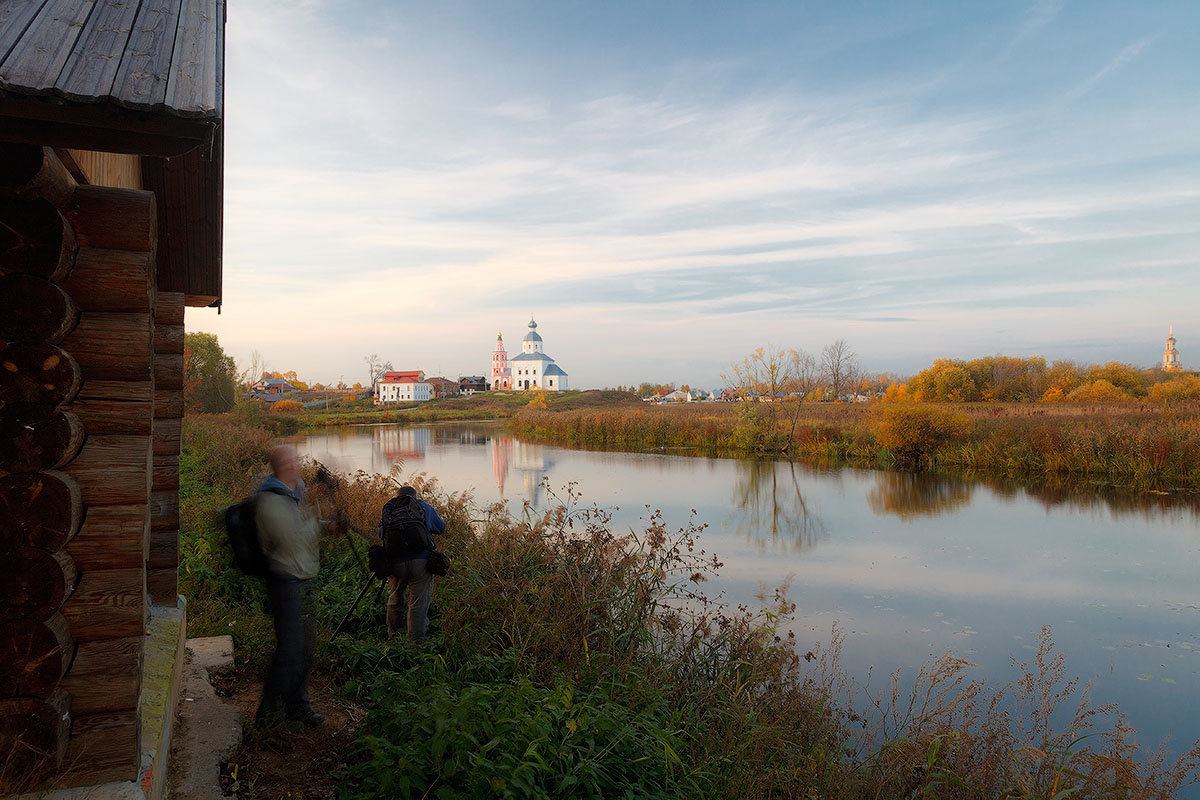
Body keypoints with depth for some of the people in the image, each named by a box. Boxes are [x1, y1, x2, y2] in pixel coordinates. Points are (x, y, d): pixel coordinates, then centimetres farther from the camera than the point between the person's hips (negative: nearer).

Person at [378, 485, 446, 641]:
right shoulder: (425, 507, 12)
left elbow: (380, 532, 16)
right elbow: (441, 529, 22)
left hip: (396, 562, 2)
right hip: (421, 561, -2)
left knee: (395, 599, 20)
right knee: (419, 603, 2)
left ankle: (393, 638, 32)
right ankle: (416, 641, 1)